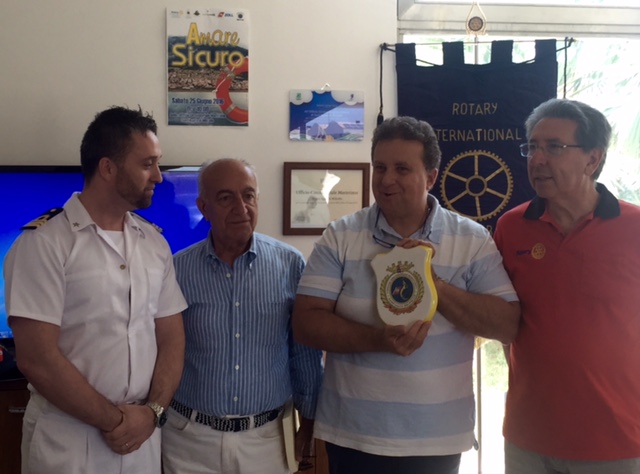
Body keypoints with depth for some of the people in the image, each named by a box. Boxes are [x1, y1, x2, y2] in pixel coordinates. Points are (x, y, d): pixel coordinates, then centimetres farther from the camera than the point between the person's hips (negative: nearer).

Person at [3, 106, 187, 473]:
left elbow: (172, 337, 7)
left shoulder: (155, 243, 6)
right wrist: (114, 419, -12)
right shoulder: (44, 243, -12)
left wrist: (152, 412, -7)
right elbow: (37, 358, -16)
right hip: (67, 443, -5)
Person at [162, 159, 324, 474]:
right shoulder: (177, 270, -6)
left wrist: (309, 419, 5)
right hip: (189, 437, 0)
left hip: (264, 437, 1)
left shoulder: (291, 265, -5)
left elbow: (305, 351, 2)